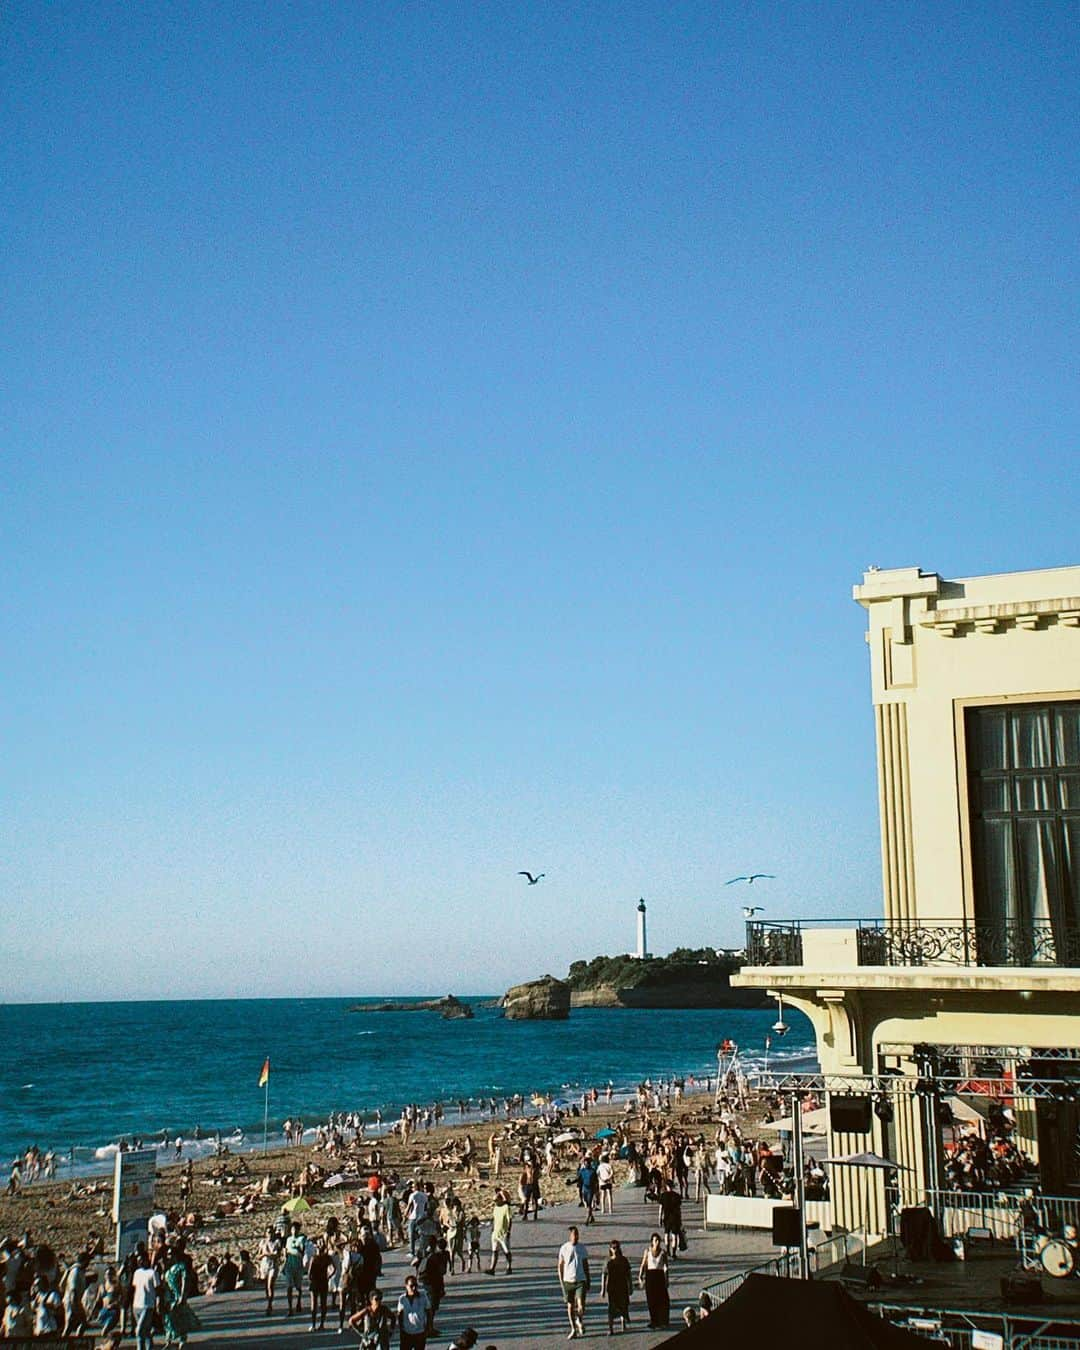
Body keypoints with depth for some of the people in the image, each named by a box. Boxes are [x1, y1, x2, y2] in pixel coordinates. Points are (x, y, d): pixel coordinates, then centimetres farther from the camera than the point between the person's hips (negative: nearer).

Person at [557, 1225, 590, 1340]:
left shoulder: (583, 1249, 3)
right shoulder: (564, 1248, -2)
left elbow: (586, 1266, 12)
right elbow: (560, 1266, 4)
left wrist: (588, 1282, 11)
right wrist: (561, 1282, -1)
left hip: (581, 1281, 0)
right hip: (568, 1281, 0)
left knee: (581, 1306, -11)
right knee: (570, 1306, 7)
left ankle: (579, 1321, 22)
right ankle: (573, 1330, 22)